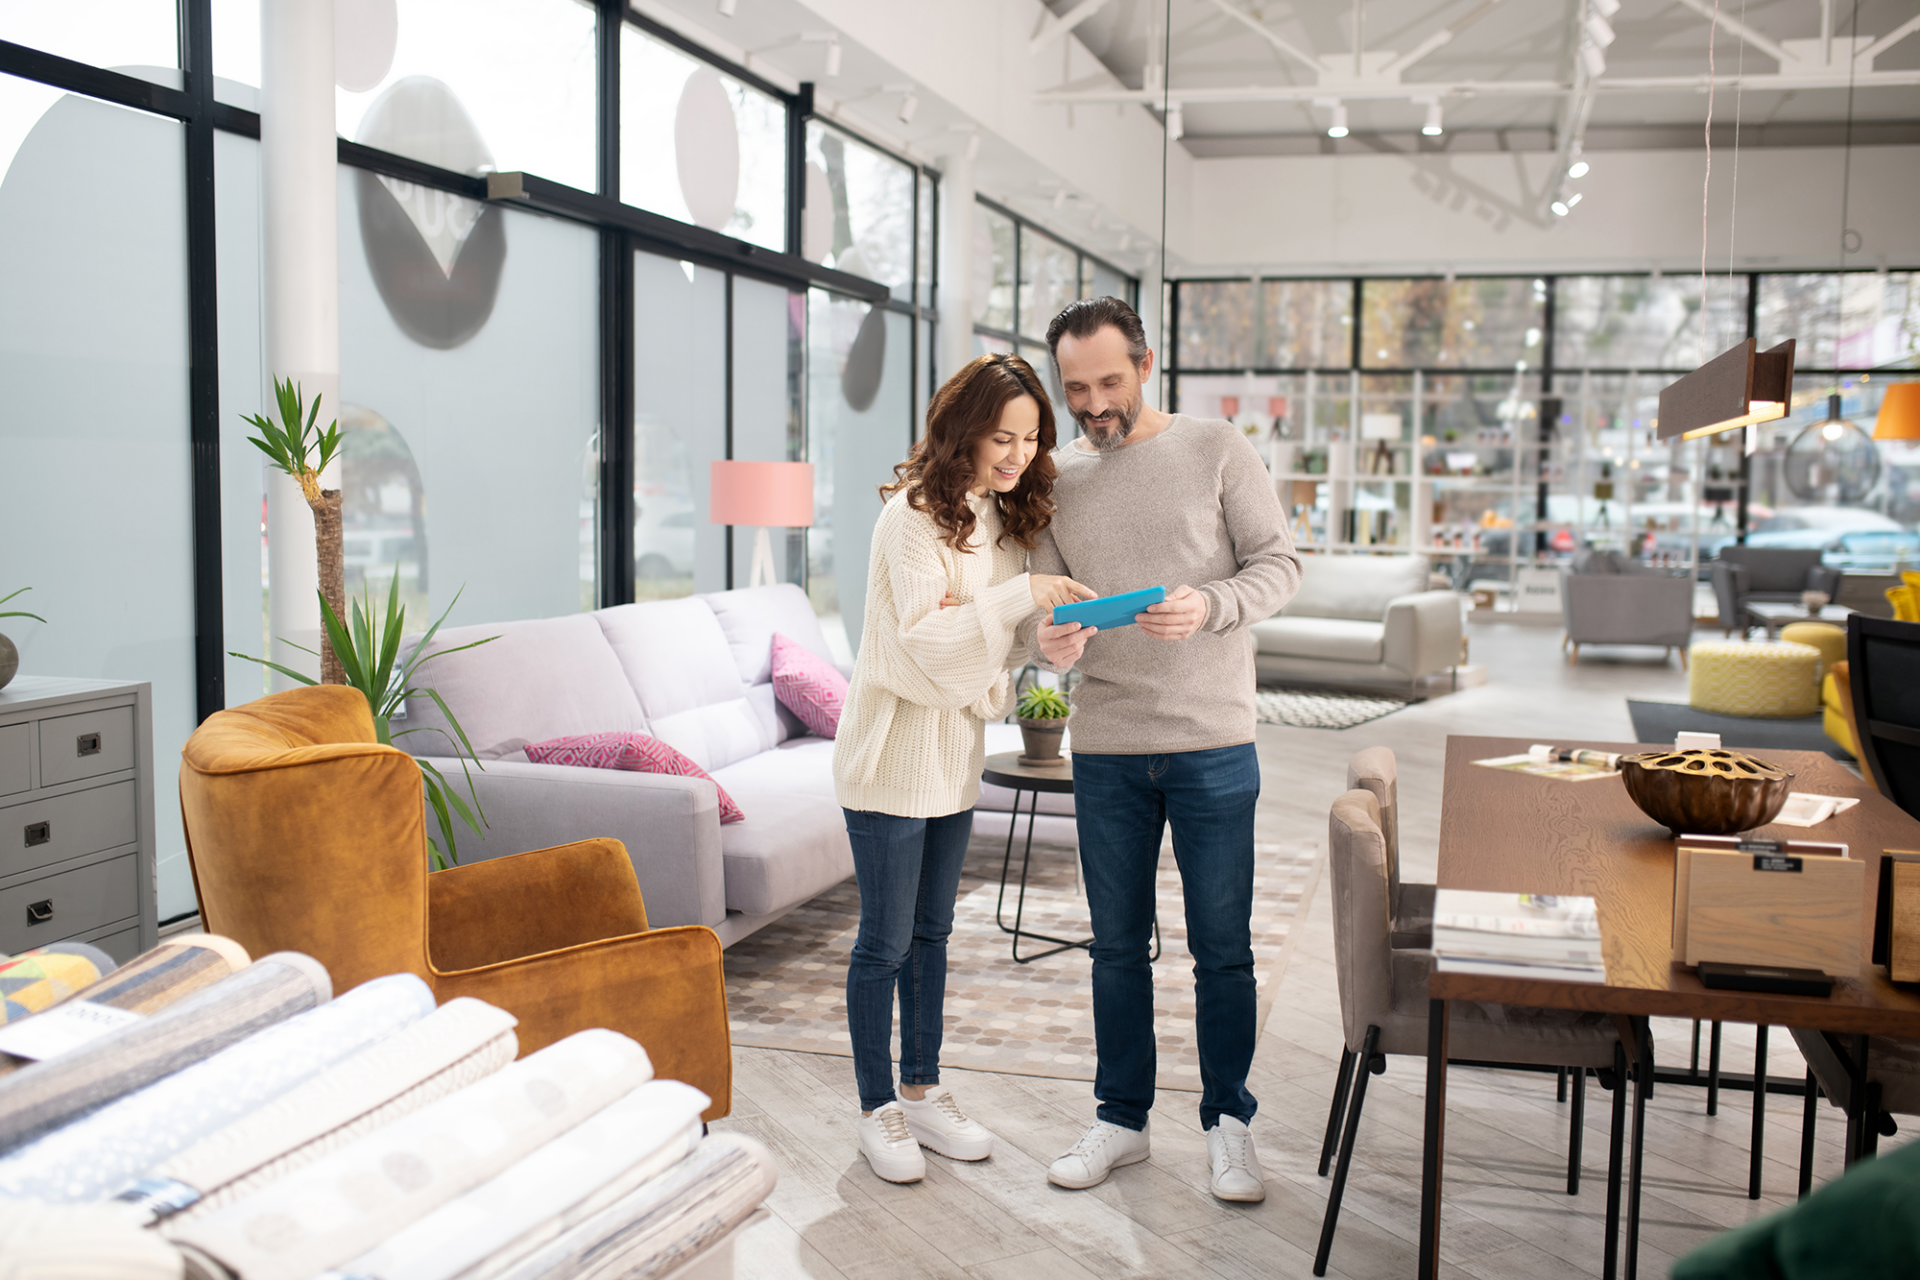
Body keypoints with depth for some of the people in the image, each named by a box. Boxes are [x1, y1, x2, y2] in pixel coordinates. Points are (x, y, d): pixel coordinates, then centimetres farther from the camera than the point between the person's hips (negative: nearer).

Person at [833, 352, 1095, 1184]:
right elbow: (925, 639, -23)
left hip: (957, 749, 8)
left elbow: (1004, 644, 11)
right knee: (885, 941, 3)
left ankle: (922, 1090, 29)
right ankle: (877, 1108, 17)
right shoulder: (914, 514, -17)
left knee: (931, 931, 16)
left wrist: (1047, 619, -8)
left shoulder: (1004, 517, 7)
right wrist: (1020, 595, -27)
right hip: (893, 750, -7)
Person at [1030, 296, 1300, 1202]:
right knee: (1117, 946, 13)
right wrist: (1051, 641, -17)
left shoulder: (1218, 452, -2)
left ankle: (1228, 1124, 23)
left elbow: (1280, 564, -2)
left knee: (1222, 949, 6)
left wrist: (1210, 606, -22)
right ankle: (1121, 1119, 28)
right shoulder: (1056, 476, 7)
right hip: (1105, 749, 3)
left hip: (1212, 746, -2)